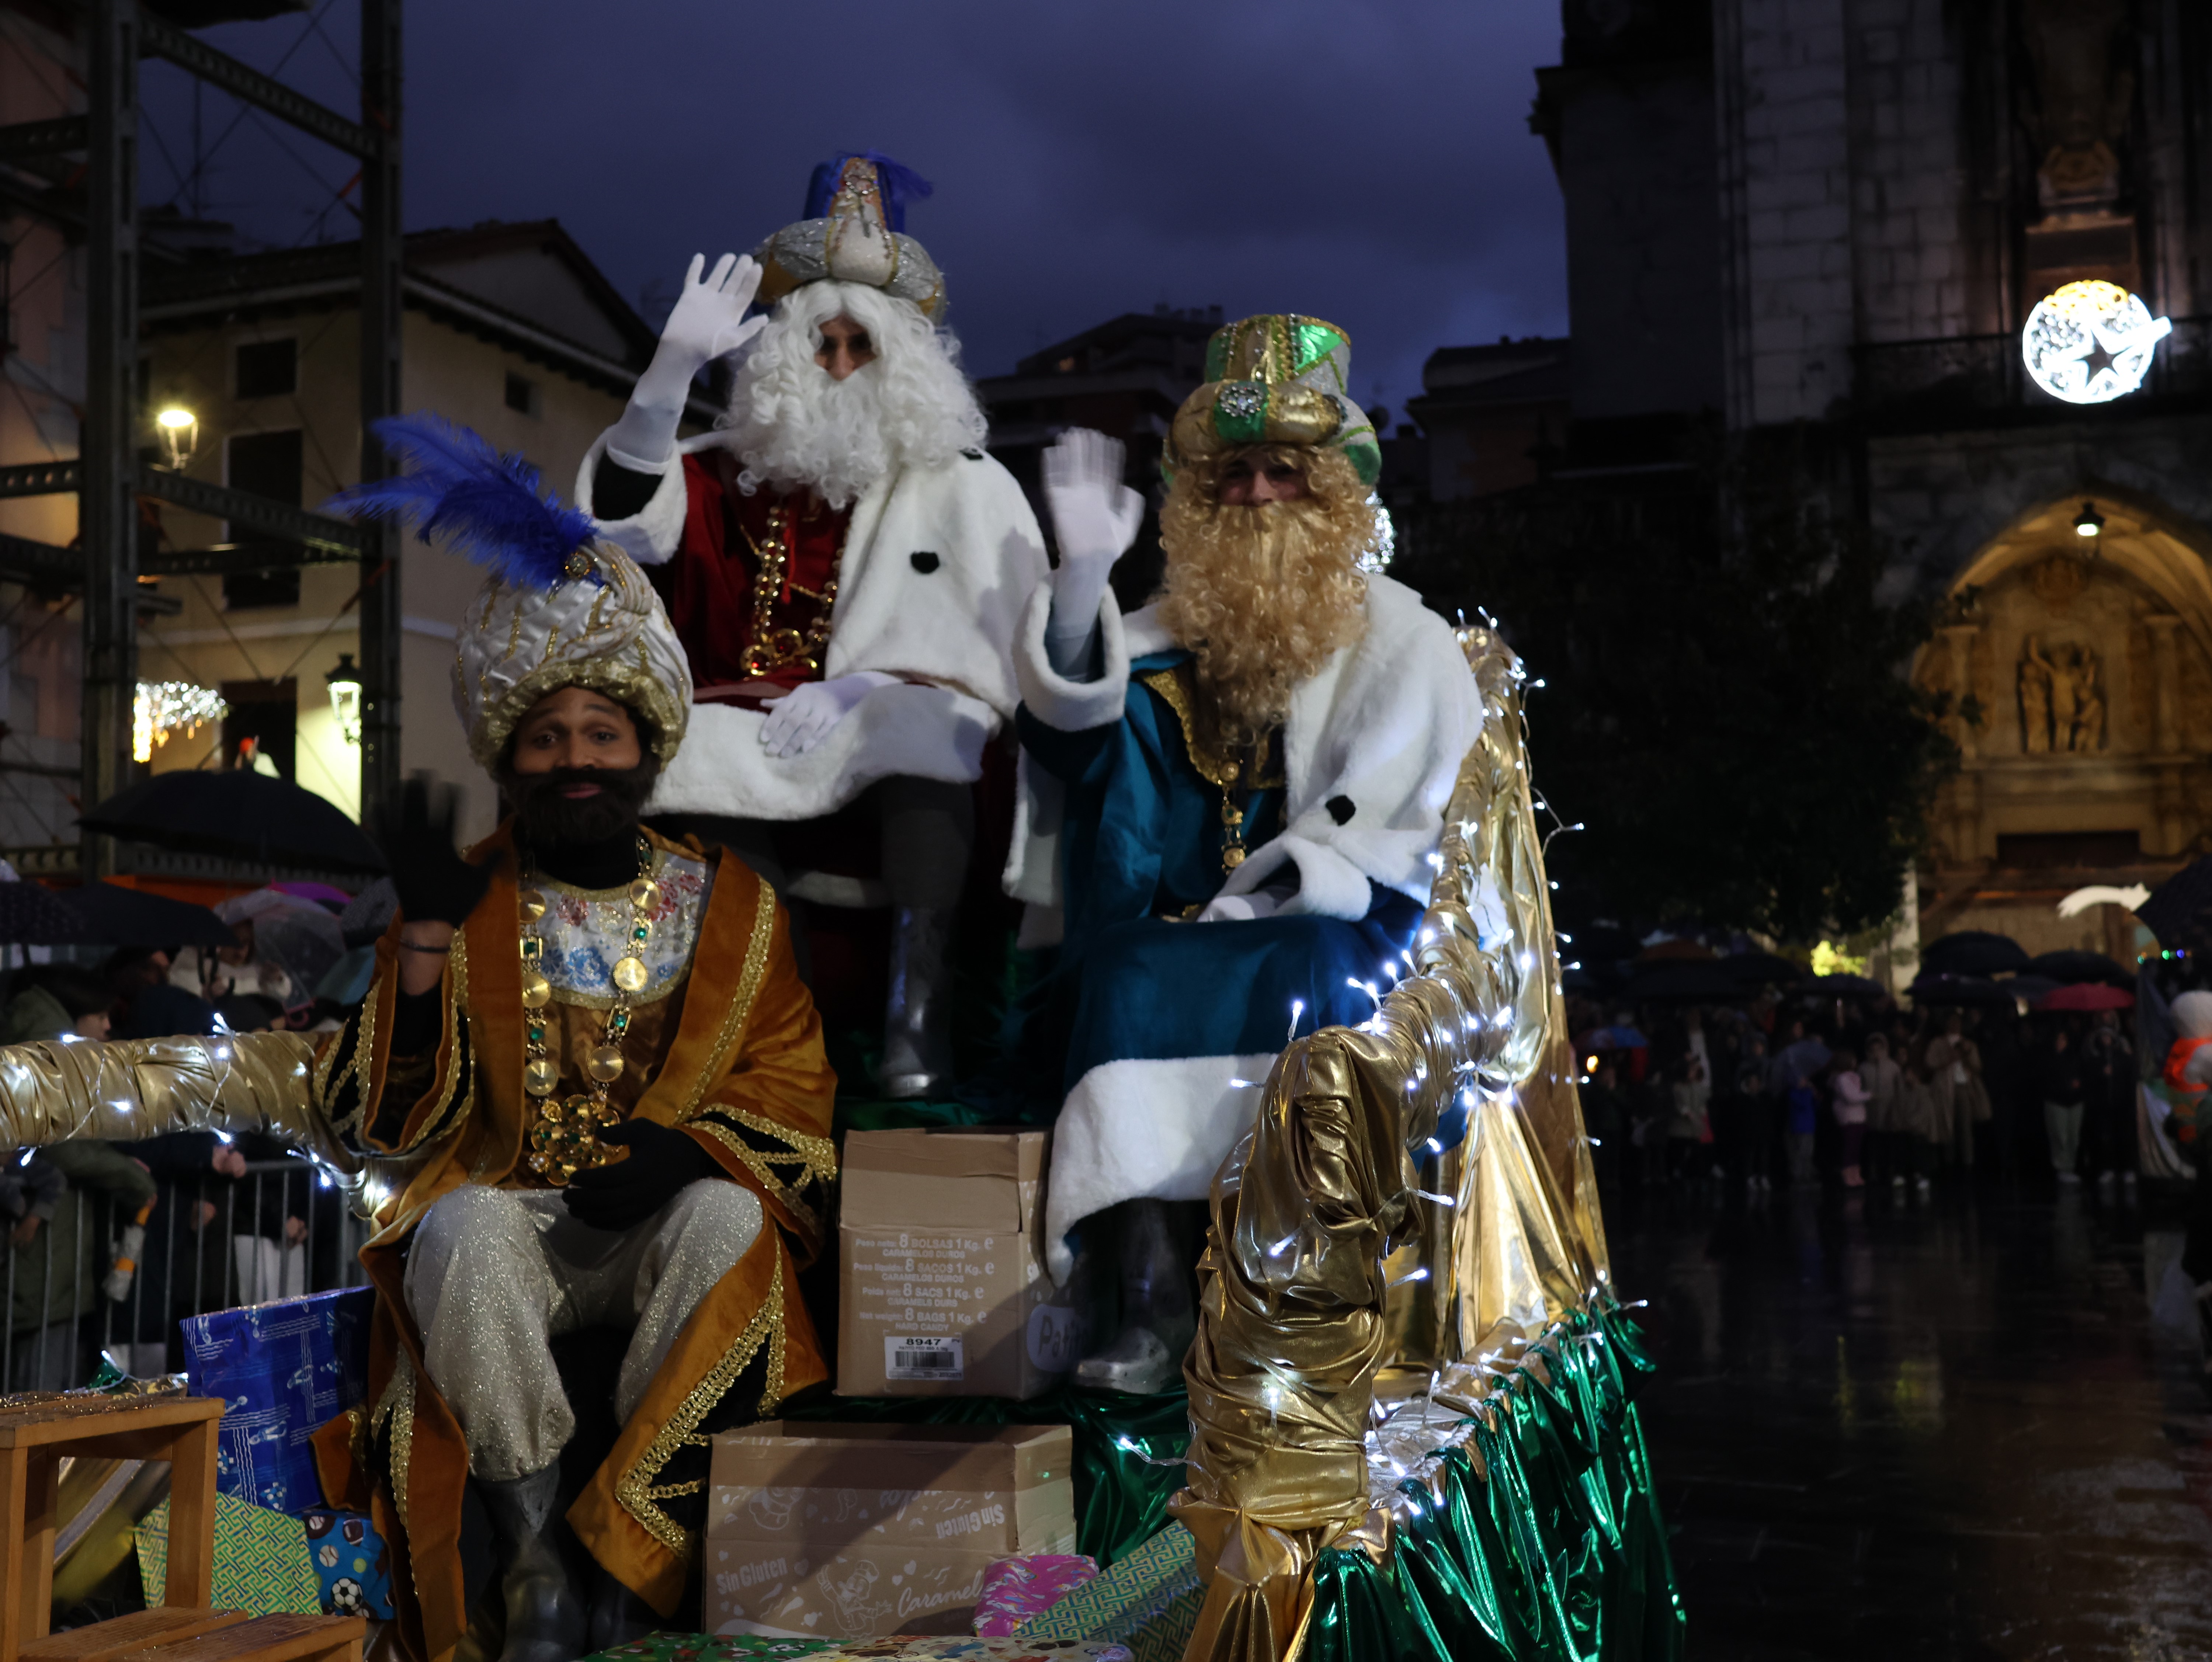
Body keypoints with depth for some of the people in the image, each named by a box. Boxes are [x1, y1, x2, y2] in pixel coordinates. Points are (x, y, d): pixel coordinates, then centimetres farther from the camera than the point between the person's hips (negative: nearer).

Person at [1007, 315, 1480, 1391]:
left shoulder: (1407, 646, 8)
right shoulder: (1171, 636, 15)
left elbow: (1394, 832, -5)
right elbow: (1067, 727, -4)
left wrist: (1256, 901, -17)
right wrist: (1084, 574, -16)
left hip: (1336, 945, -3)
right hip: (1175, 941, 3)